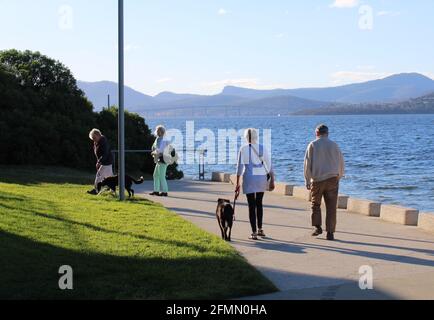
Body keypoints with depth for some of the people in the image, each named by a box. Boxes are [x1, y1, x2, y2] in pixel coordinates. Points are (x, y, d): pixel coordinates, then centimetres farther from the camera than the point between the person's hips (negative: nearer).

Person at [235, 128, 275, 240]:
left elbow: (240, 167, -6)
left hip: (249, 178, -3)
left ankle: (254, 233, 0)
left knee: (252, 206, 2)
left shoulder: (243, 149, -5)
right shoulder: (262, 148, 2)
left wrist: (237, 183, -1)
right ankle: (260, 229, 25)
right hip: (261, 177, 3)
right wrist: (272, 180, 9)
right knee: (259, 203, 19)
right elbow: (269, 165, 2)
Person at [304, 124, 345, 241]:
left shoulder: (313, 145, 0)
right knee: (331, 207, 2)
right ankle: (330, 233, 0)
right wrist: (339, 177, 24)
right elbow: (341, 163, 9)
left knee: (316, 204, 16)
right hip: (332, 179, 1)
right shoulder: (334, 145, 5)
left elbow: (307, 163, -1)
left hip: (317, 179, -1)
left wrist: (307, 180, 4)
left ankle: (317, 227, 5)